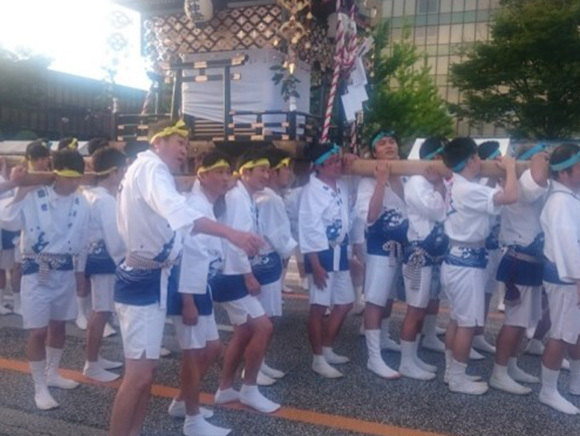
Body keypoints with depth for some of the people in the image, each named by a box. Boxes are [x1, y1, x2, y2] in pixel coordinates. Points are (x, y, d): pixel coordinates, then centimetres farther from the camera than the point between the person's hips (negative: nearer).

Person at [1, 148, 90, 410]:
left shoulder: (81, 204, -2)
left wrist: (81, 273, 11)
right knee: (38, 331, 0)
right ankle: (39, 387, 16)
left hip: (65, 271, 4)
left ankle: (52, 373, 38)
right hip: (36, 271, -4)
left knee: (58, 325, 18)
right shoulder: (34, 196, -14)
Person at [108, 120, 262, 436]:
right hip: (145, 281, -11)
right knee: (139, 374, -8)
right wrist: (231, 233, -49)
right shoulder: (151, 166, -16)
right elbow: (177, 210, -38)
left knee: (145, 370, 18)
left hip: (149, 278, 11)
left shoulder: (145, 171, 18)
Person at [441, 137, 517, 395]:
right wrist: (510, 167, -12)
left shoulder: (454, 185, 8)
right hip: (467, 262, -10)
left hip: (456, 258, 10)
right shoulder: (469, 190, -21)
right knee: (468, 323, 0)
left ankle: (450, 371, 27)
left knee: (456, 319, 17)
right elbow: (510, 196, -28)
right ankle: (458, 378, 10)